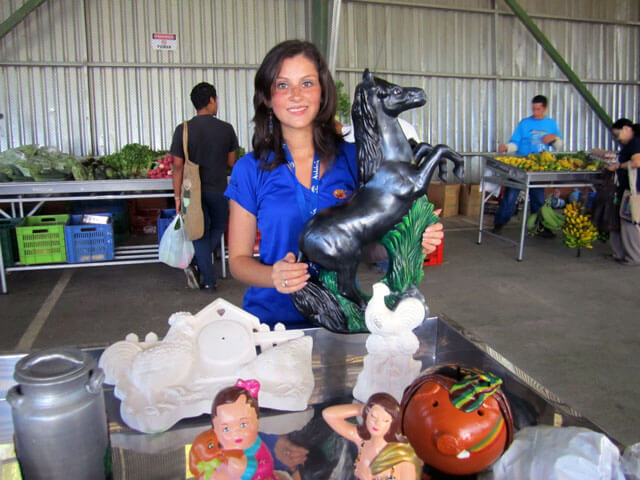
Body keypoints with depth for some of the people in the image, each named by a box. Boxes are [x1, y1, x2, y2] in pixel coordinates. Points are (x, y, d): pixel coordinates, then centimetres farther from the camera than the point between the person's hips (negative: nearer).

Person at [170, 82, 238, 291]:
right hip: (219, 191, 0)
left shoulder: (183, 130, -8)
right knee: (217, 229, 22)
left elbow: (178, 166, -9)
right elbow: (231, 162, 4)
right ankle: (197, 265, 14)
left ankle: (209, 280, 9)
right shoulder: (226, 129, -6)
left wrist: (178, 197, -2)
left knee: (201, 234, 11)